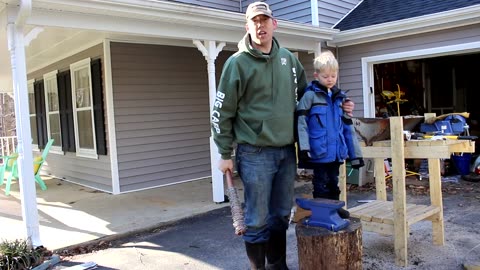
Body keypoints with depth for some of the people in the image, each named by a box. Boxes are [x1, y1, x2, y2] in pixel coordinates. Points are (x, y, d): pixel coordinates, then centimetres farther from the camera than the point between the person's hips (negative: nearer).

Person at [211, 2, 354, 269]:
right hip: (255, 153, -5)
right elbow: (222, 112, -4)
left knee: (281, 215, 16)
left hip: (287, 151, 5)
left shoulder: (288, 59, 9)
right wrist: (226, 154, -4)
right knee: (257, 220, 3)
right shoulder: (238, 62, -6)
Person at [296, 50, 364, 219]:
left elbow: (348, 128, 13)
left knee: (333, 183, 17)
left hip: (336, 152, 5)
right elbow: (301, 122, -13)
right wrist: (304, 147, -23)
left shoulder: (340, 97, 12)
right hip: (319, 152, -5)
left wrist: (355, 154, 11)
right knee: (321, 185, 5)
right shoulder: (310, 95, -5)